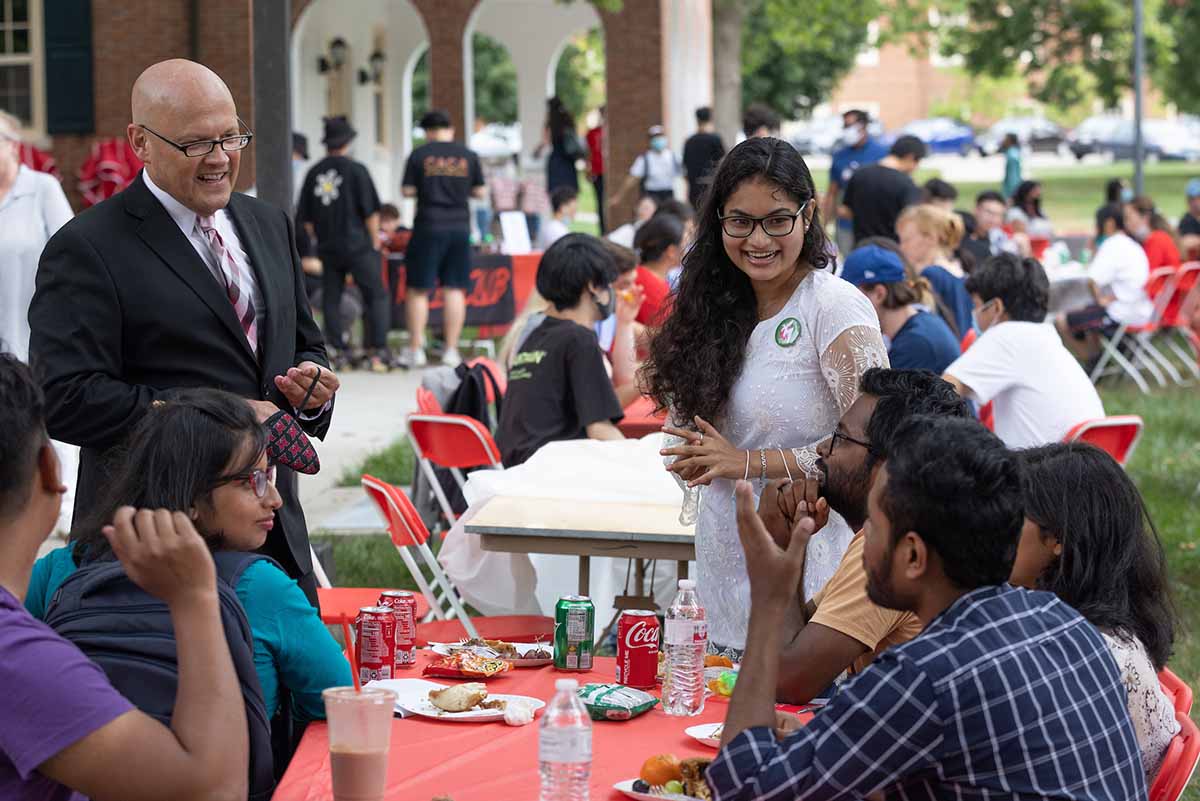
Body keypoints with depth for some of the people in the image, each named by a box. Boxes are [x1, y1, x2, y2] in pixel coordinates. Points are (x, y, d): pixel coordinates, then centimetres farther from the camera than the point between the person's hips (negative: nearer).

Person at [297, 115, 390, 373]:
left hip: (328, 248, 4)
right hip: (358, 245, -4)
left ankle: (338, 351, 7)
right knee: (376, 297, 0)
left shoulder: (314, 173, 6)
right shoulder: (356, 170, -7)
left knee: (331, 300, 9)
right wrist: (375, 242, 2)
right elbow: (371, 211, -7)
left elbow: (306, 218, 10)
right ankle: (378, 351, -8)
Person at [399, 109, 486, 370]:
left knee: (418, 290, 5)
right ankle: (451, 351, 6)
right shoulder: (468, 156, 2)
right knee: (454, 290, 5)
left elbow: (407, 191, -2)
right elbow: (480, 191, 6)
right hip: (460, 227, 2)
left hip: (428, 227, -2)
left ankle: (415, 349, 5)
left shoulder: (419, 155, -4)